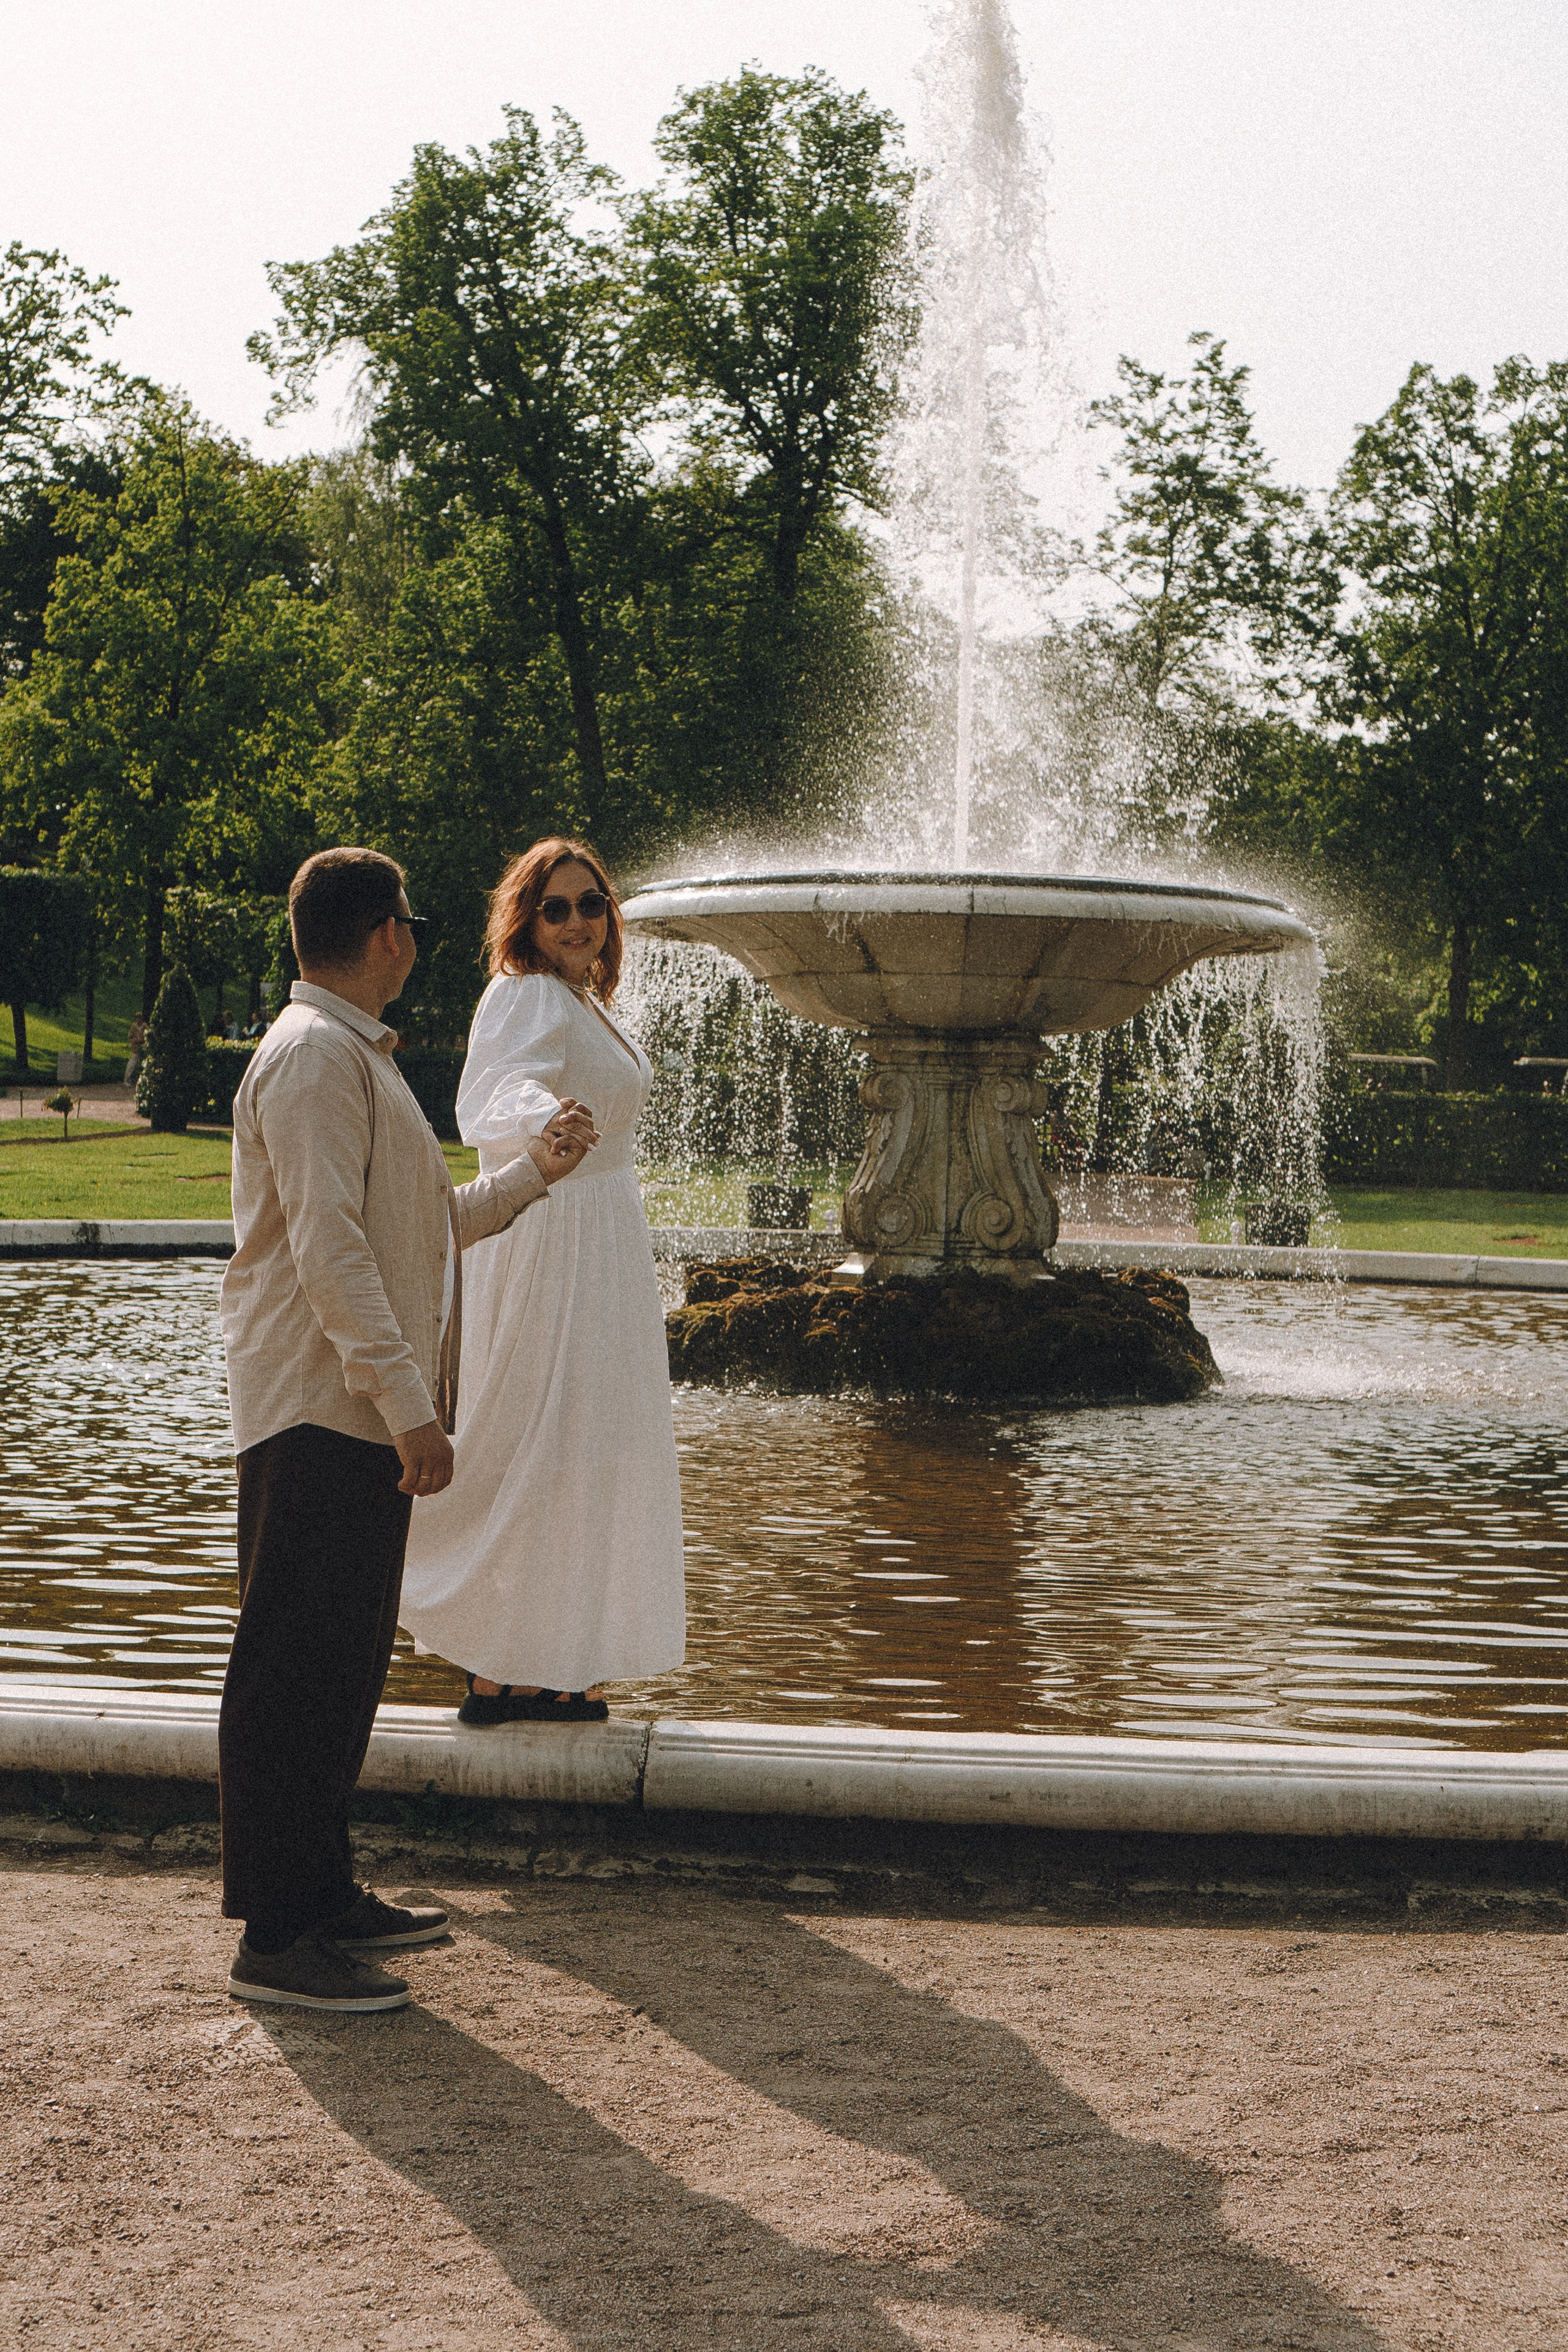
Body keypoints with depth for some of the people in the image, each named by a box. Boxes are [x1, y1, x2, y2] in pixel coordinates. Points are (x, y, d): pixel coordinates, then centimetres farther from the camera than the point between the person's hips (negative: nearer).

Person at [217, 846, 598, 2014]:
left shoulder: (356, 1057, 21)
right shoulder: (315, 1056, -14)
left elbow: (424, 1223, 27)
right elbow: (331, 1248, -22)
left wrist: (534, 1170, 26)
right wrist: (409, 1407, -24)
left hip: (362, 1420, 11)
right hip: (318, 1418, -11)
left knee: (343, 1667, 16)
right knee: (294, 1674, -6)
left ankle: (323, 1895, 26)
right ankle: (276, 1939, -2)